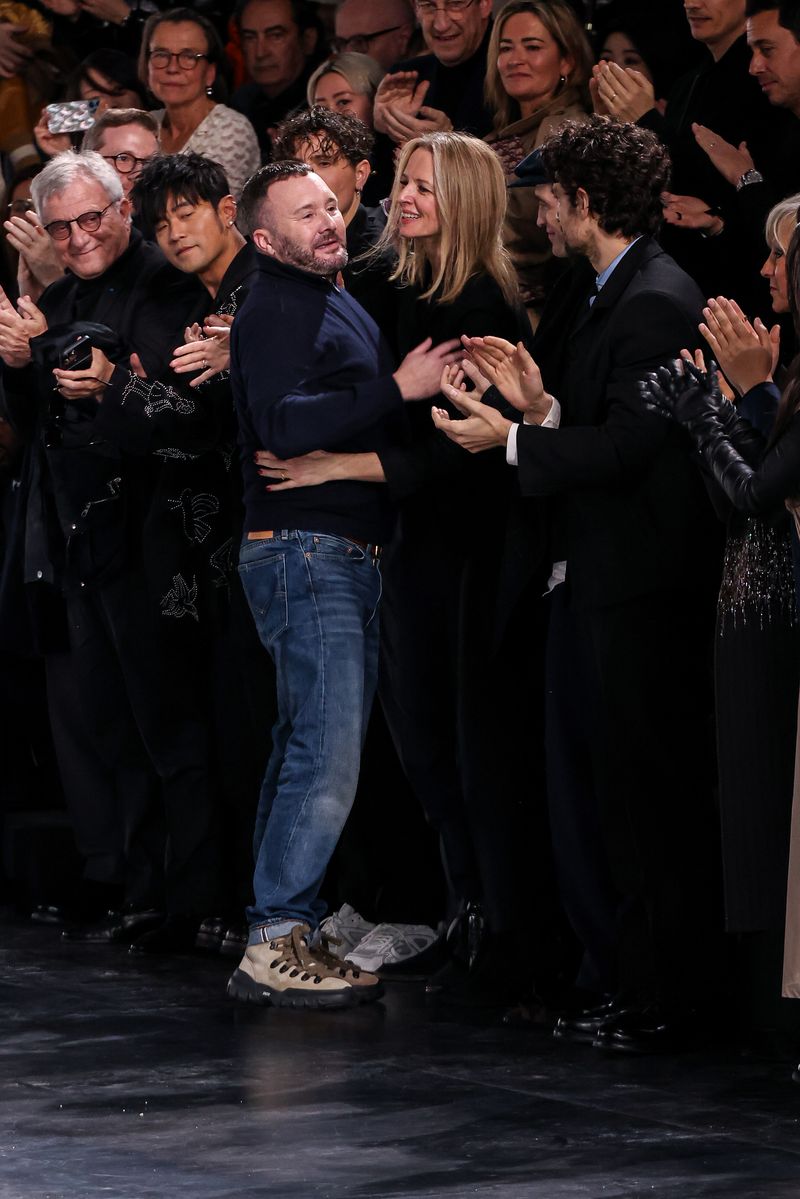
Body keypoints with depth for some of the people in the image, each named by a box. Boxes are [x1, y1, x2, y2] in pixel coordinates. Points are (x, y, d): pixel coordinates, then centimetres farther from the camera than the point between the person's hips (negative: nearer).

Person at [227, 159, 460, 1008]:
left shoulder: (338, 303, 21)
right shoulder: (274, 309, -9)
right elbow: (285, 424, -24)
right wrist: (398, 388, -22)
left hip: (348, 557, 10)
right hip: (302, 553, -10)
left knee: (309, 752, 11)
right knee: (326, 758, -14)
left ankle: (283, 937, 16)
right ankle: (275, 945, -12)